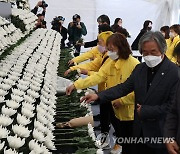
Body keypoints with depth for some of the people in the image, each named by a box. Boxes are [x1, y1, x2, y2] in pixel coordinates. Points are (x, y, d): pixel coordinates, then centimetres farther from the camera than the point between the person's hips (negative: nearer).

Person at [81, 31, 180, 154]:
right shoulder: (140, 68, 2)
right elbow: (124, 87, 1)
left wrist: (144, 111, -16)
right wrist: (98, 96, -11)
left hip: (160, 135, -5)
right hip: (140, 131, 5)